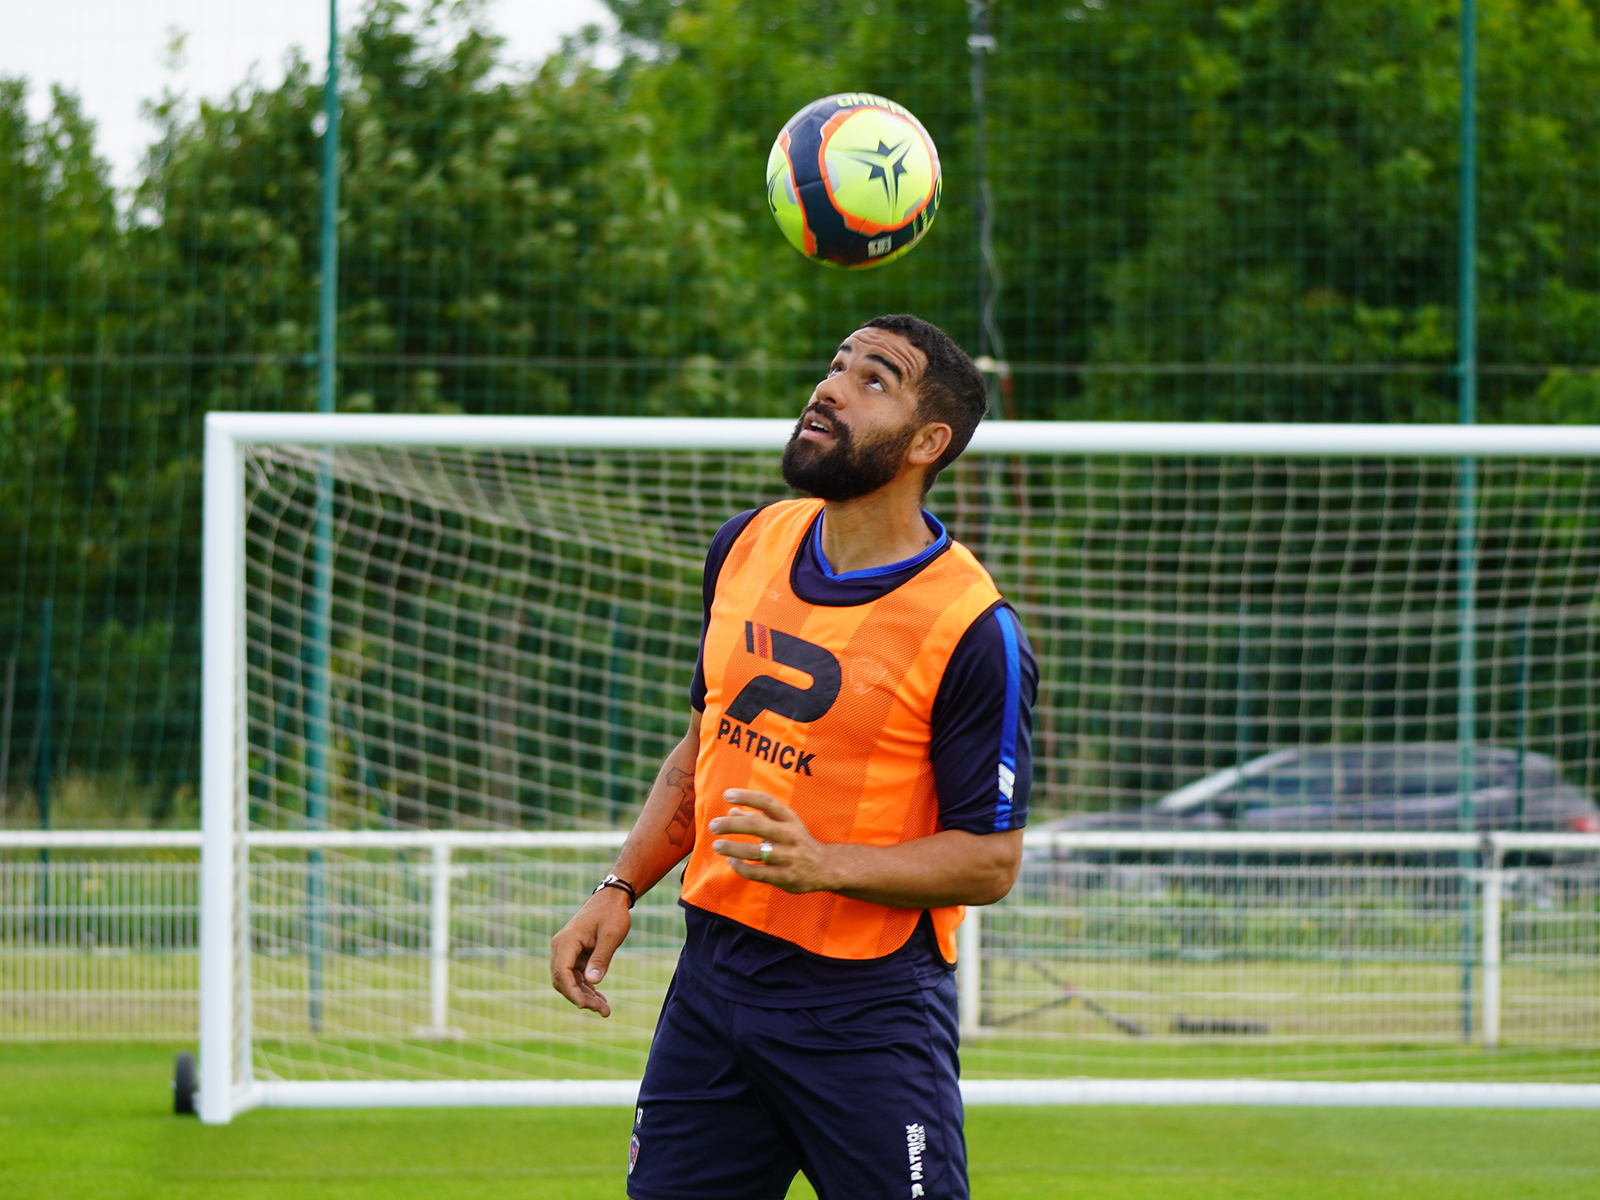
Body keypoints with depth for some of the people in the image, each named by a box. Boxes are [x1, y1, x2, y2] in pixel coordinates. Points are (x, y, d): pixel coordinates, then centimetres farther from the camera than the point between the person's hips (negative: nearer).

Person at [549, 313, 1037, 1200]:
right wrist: (621, 890, 9)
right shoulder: (747, 546, 7)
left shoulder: (973, 630, -13)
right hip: (712, 976, 6)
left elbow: (990, 861, -12)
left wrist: (825, 865, -24)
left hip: (869, 1008, -6)